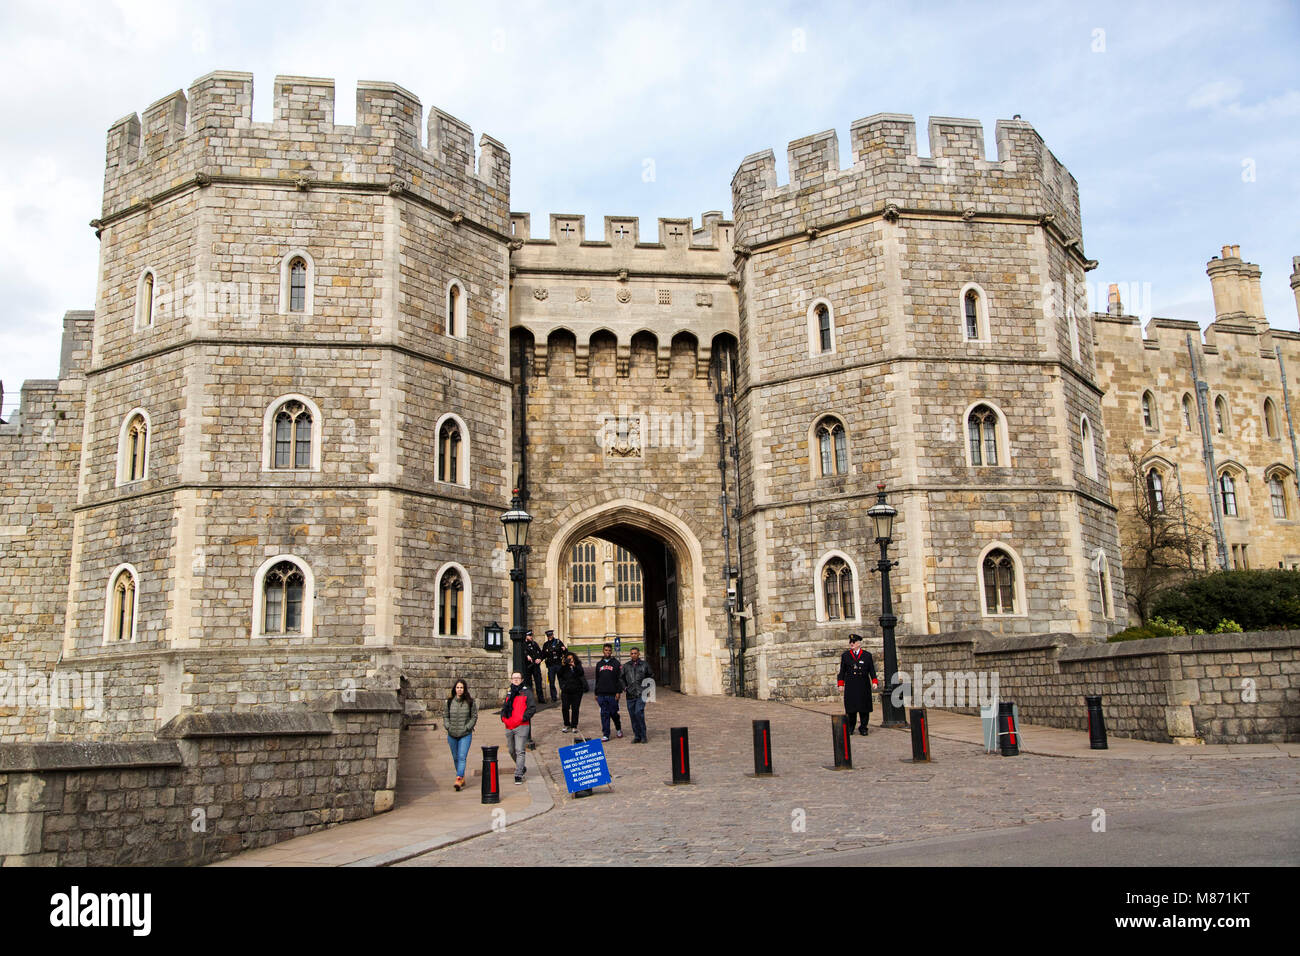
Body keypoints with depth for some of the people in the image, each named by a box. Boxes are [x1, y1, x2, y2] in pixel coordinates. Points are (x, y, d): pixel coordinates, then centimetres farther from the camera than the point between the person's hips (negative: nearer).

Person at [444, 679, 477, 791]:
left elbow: (474, 716, 1)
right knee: (456, 758, 12)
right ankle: (462, 778, 26)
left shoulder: (470, 702, -2)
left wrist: (467, 727, -8)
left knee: (462, 757, -14)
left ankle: (458, 779, -21)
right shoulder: (450, 701, 4)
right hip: (452, 735, 3)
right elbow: (445, 716, 13)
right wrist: (448, 726, -2)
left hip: (465, 734, -3)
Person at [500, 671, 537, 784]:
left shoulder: (527, 692, -1)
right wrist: (503, 716, 9)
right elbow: (504, 707, 29)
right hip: (509, 727, 7)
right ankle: (522, 767, 37)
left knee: (520, 751, -9)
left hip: (521, 727, -7)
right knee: (511, 750, 16)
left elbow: (532, 708, -7)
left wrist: (524, 717, -17)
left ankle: (518, 775, -9)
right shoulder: (509, 693, 18)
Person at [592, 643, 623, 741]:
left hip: (612, 694, -3)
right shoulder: (599, 664, 14)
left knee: (613, 712, 2)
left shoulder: (616, 663, 2)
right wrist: (596, 693, 14)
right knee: (604, 714, 1)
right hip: (601, 694, 3)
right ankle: (605, 734, 5)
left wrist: (618, 692, -11)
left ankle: (618, 728, 28)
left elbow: (620, 678, -3)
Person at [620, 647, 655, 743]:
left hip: (641, 694, -3)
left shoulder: (645, 664, 7)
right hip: (630, 695, 3)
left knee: (639, 713, -17)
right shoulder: (626, 666, 12)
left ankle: (643, 736, -7)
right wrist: (624, 687, 1)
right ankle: (637, 736, 14)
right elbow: (622, 678, 18)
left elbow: (651, 677, 14)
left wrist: (648, 689, 5)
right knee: (633, 715, 4)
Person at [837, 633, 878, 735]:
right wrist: (841, 684, 2)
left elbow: (872, 670, 6)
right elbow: (842, 671, 9)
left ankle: (863, 728, 9)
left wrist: (874, 682, -5)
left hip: (864, 686, 0)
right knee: (850, 707, -1)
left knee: (864, 707, 0)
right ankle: (850, 728, 12)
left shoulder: (867, 655, 7)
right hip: (850, 686, 0)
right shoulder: (845, 655, 9)